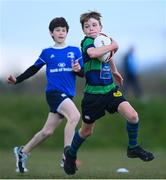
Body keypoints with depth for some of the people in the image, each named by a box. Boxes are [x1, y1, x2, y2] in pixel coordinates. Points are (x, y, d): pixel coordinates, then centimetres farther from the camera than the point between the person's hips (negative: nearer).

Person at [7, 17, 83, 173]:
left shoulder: (75, 51, 11)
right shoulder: (47, 53, 7)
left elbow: (83, 73, 9)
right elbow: (34, 69, 18)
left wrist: (78, 70, -13)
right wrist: (17, 80, 12)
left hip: (67, 95, 4)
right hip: (54, 92, -4)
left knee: (47, 131, 7)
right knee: (75, 115, -29)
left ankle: (22, 152, 27)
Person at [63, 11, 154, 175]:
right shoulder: (87, 42, -14)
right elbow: (92, 53, -39)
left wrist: (114, 71, 31)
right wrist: (111, 46, -26)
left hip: (110, 89, 5)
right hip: (93, 93, -5)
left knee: (132, 115, -15)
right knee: (86, 130, 10)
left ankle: (133, 148, 7)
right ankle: (70, 153, 38)